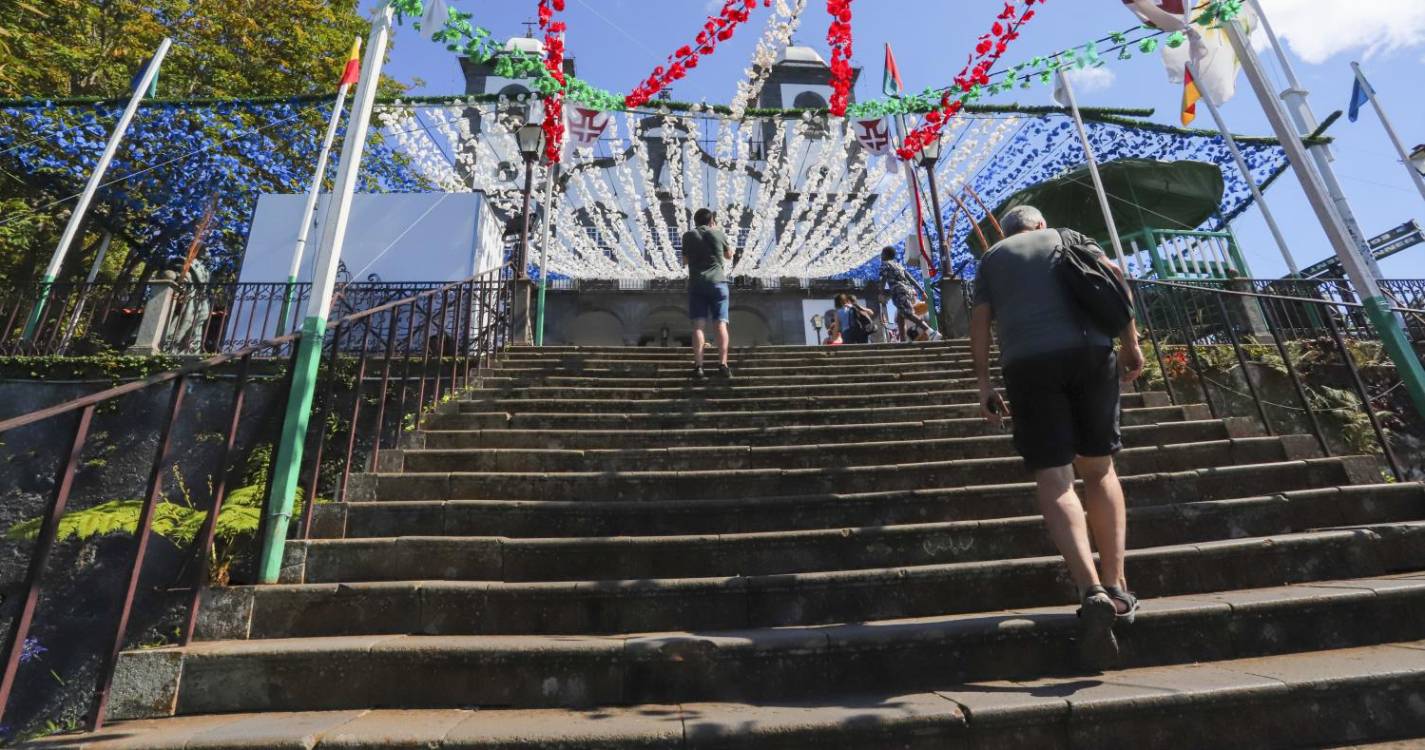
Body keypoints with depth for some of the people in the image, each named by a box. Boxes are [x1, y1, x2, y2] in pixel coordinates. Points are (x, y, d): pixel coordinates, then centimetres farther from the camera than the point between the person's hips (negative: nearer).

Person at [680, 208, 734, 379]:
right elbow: (729, 255, 23)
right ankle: (723, 365, -11)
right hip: (717, 282, -1)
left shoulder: (688, 236, 8)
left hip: (696, 284, 1)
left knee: (699, 325, -4)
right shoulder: (719, 234, 7)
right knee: (721, 323, -2)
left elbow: (685, 261, 15)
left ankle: (698, 367, -14)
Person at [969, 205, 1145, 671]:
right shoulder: (1069, 237, 25)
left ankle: (1092, 589, -21)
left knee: (1053, 480, -5)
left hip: (1026, 361, -1)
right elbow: (1113, 275, 8)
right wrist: (1130, 343, 9)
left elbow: (979, 322, 11)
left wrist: (983, 385, 10)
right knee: (1099, 470, 11)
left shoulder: (992, 257, 23)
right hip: (1089, 349, 2)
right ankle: (1116, 587, 10)